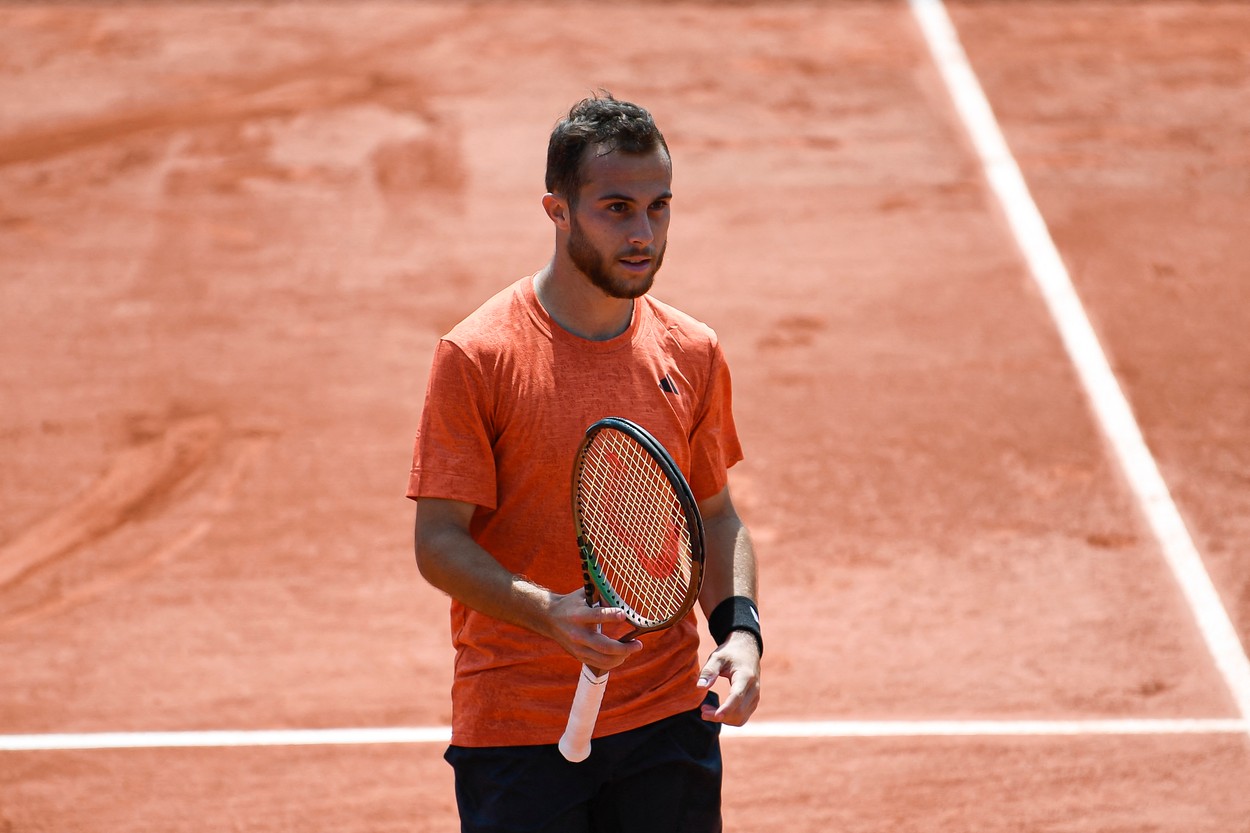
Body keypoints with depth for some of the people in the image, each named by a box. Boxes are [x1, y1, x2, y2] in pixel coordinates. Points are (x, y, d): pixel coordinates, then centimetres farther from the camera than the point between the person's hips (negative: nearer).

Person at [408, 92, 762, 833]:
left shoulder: (693, 354, 5)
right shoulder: (476, 356, -9)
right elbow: (439, 542, -10)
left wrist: (739, 627, -4)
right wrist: (549, 612, -26)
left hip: (668, 717, 4)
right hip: (515, 734, -4)